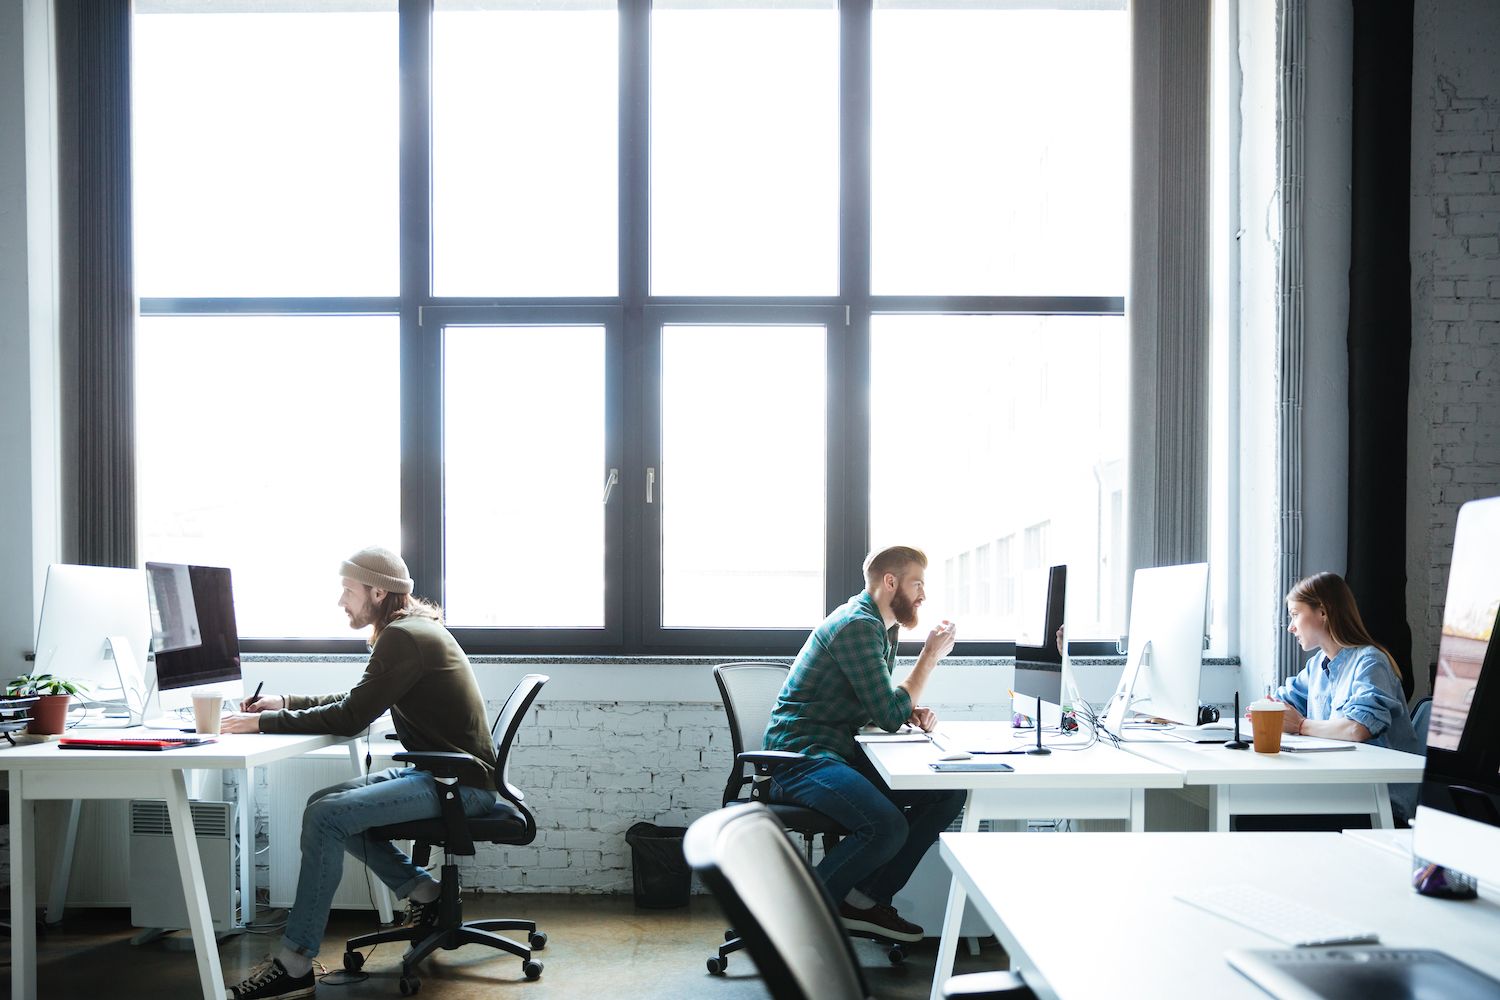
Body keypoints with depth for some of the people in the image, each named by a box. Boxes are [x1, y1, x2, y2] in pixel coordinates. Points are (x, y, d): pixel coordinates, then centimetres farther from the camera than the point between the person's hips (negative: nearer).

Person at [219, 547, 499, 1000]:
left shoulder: (404, 637, -18)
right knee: (326, 803, 10)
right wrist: (285, 702, 10)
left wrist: (263, 722, -16)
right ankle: (422, 891, 14)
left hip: (462, 783, -10)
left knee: (326, 817, -19)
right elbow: (356, 701, 20)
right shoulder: (411, 629, 14)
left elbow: (351, 718, -21)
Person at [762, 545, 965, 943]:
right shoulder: (857, 626, -16)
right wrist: (930, 656, -10)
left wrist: (913, 712, 0)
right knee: (888, 827, -31)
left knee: (948, 794, -2)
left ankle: (866, 900, 1)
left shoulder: (881, 627, 17)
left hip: (842, 754, 10)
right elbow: (889, 716, -18)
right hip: (802, 757, -10)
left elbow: (882, 704, 23)